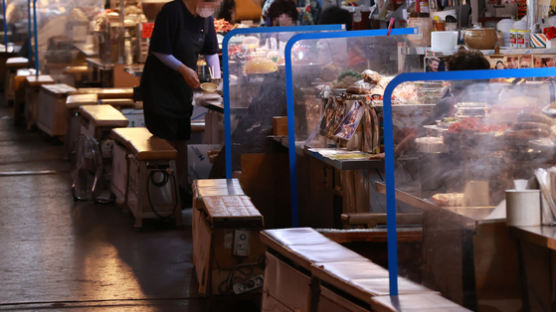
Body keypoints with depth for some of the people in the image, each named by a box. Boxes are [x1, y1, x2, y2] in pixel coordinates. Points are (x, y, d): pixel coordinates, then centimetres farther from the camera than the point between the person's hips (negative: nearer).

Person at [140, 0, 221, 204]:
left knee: (181, 141, 7)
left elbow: (211, 51, 11)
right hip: (159, 86, -6)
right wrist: (183, 69, -22)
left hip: (184, 88, 6)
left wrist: (217, 76, -3)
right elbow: (158, 51, -16)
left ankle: (182, 190, 11)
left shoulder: (206, 18, 3)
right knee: (164, 141, -7)